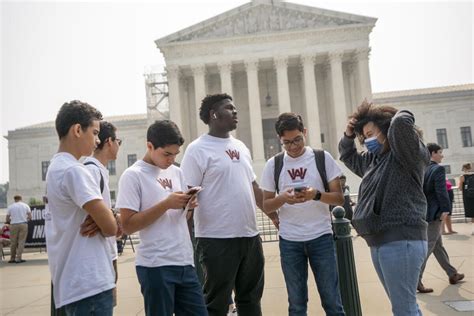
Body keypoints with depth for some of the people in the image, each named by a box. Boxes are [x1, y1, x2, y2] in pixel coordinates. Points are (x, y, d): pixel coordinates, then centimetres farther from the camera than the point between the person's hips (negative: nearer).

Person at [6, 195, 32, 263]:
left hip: (13, 225, 1)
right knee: (21, 242, 1)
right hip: (23, 224, -1)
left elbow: (7, 219, 4)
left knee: (13, 242, 9)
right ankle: (18, 258, -5)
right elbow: (30, 217, 0)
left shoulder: (10, 206, 5)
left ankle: (12, 258, 15)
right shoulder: (25, 205, 5)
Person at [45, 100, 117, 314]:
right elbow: (111, 227, -20)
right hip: (88, 283, -10)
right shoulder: (74, 170, -17)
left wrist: (95, 222, -3)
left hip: (71, 282, 10)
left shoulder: (55, 168, 14)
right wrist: (103, 221, 2)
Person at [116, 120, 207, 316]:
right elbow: (128, 226, -13)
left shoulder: (176, 172, 11)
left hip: (185, 261, 6)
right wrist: (166, 204, -18)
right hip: (156, 266, -6)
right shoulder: (132, 176, -8)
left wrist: (187, 205, -4)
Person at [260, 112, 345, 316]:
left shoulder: (323, 158, 0)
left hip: (321, 237, -1)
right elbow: (266, 206, 6)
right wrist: (283, 198, -16)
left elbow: (339, 199, 0)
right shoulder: (273, 165, 3)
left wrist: (316, 195, -19)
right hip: (289, 241, 1)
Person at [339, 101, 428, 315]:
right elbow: (348, 156, 33)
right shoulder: (373, 160, 16)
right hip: (379, 243, 9)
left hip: (401, 242, -9)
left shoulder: (408, 155, -8)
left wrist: (401, 114, -4)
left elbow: (401, 123, -27)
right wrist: (348, 135, 15)